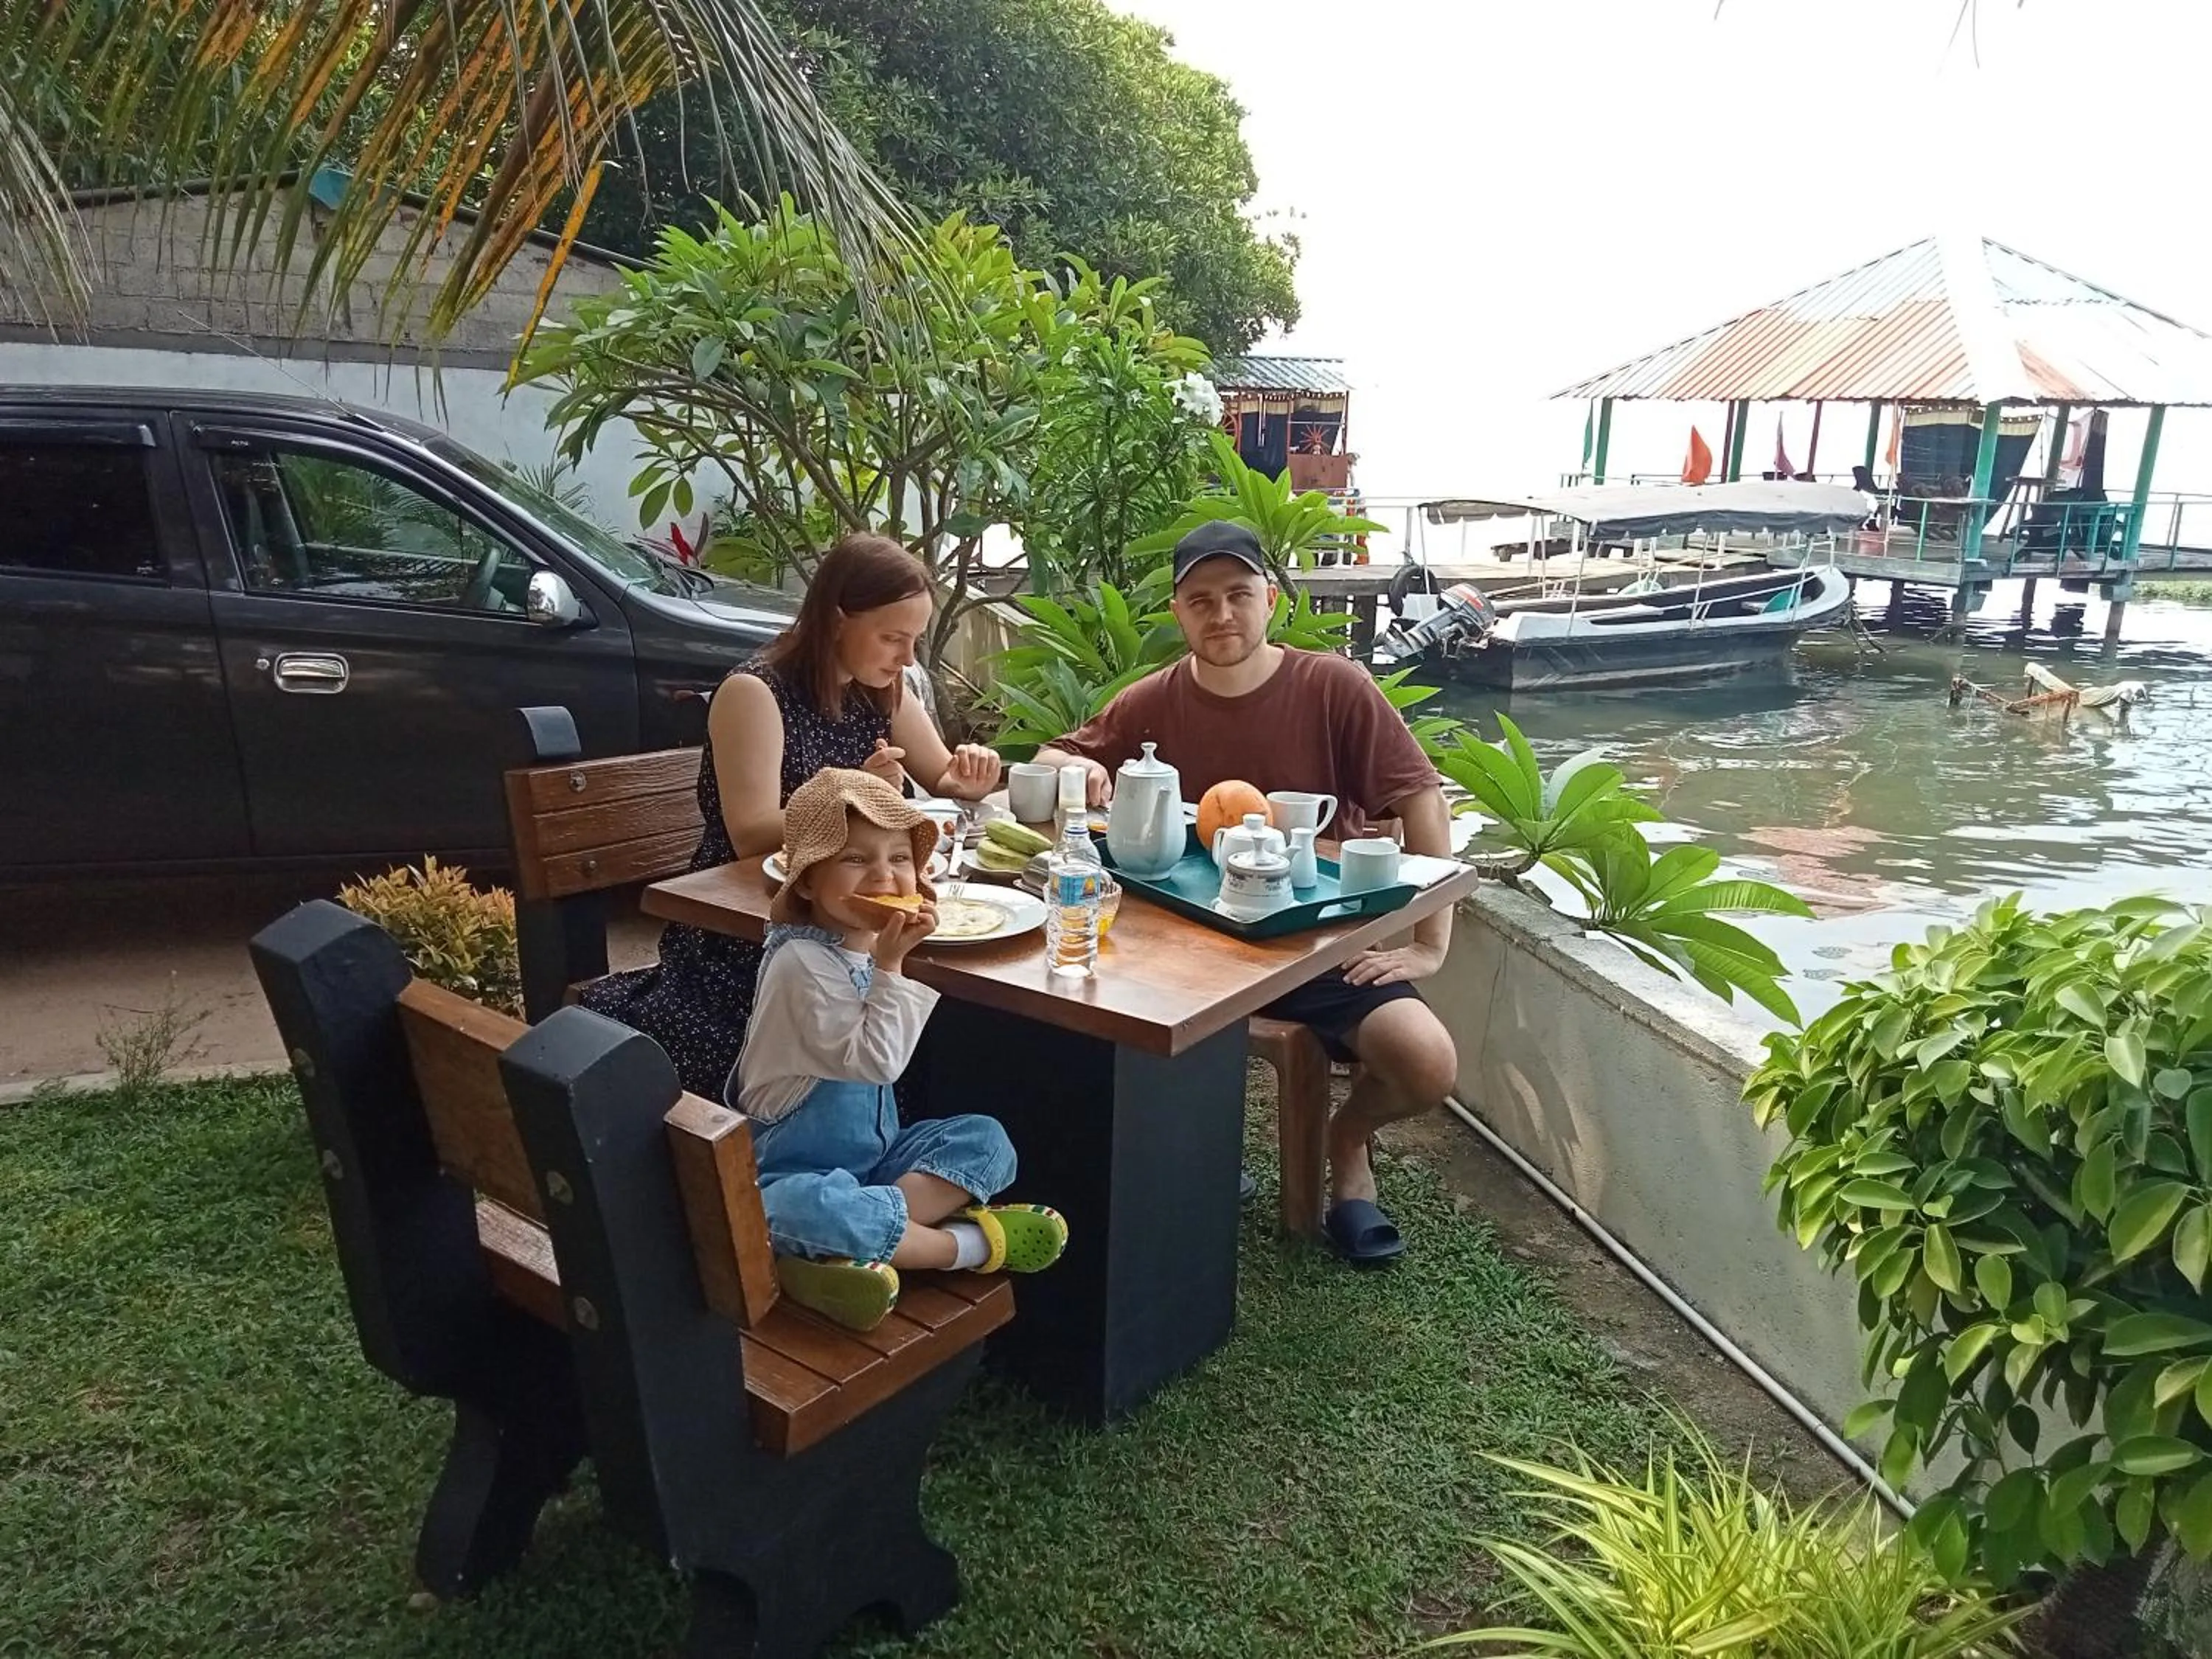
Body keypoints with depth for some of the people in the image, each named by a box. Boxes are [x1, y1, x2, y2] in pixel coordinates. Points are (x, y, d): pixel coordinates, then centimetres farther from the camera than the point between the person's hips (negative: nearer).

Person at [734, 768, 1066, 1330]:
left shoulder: (871, 941, 2)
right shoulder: (803, 962, -22)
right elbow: (874, 1060, -25)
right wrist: (890, 965, -26)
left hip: (872, 1151, 8)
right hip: (795, 1170, -8)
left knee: (985, 1139, -10)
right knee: (804, 1211, -40)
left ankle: (854, 1248, -26)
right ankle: (969, 1242, -22)